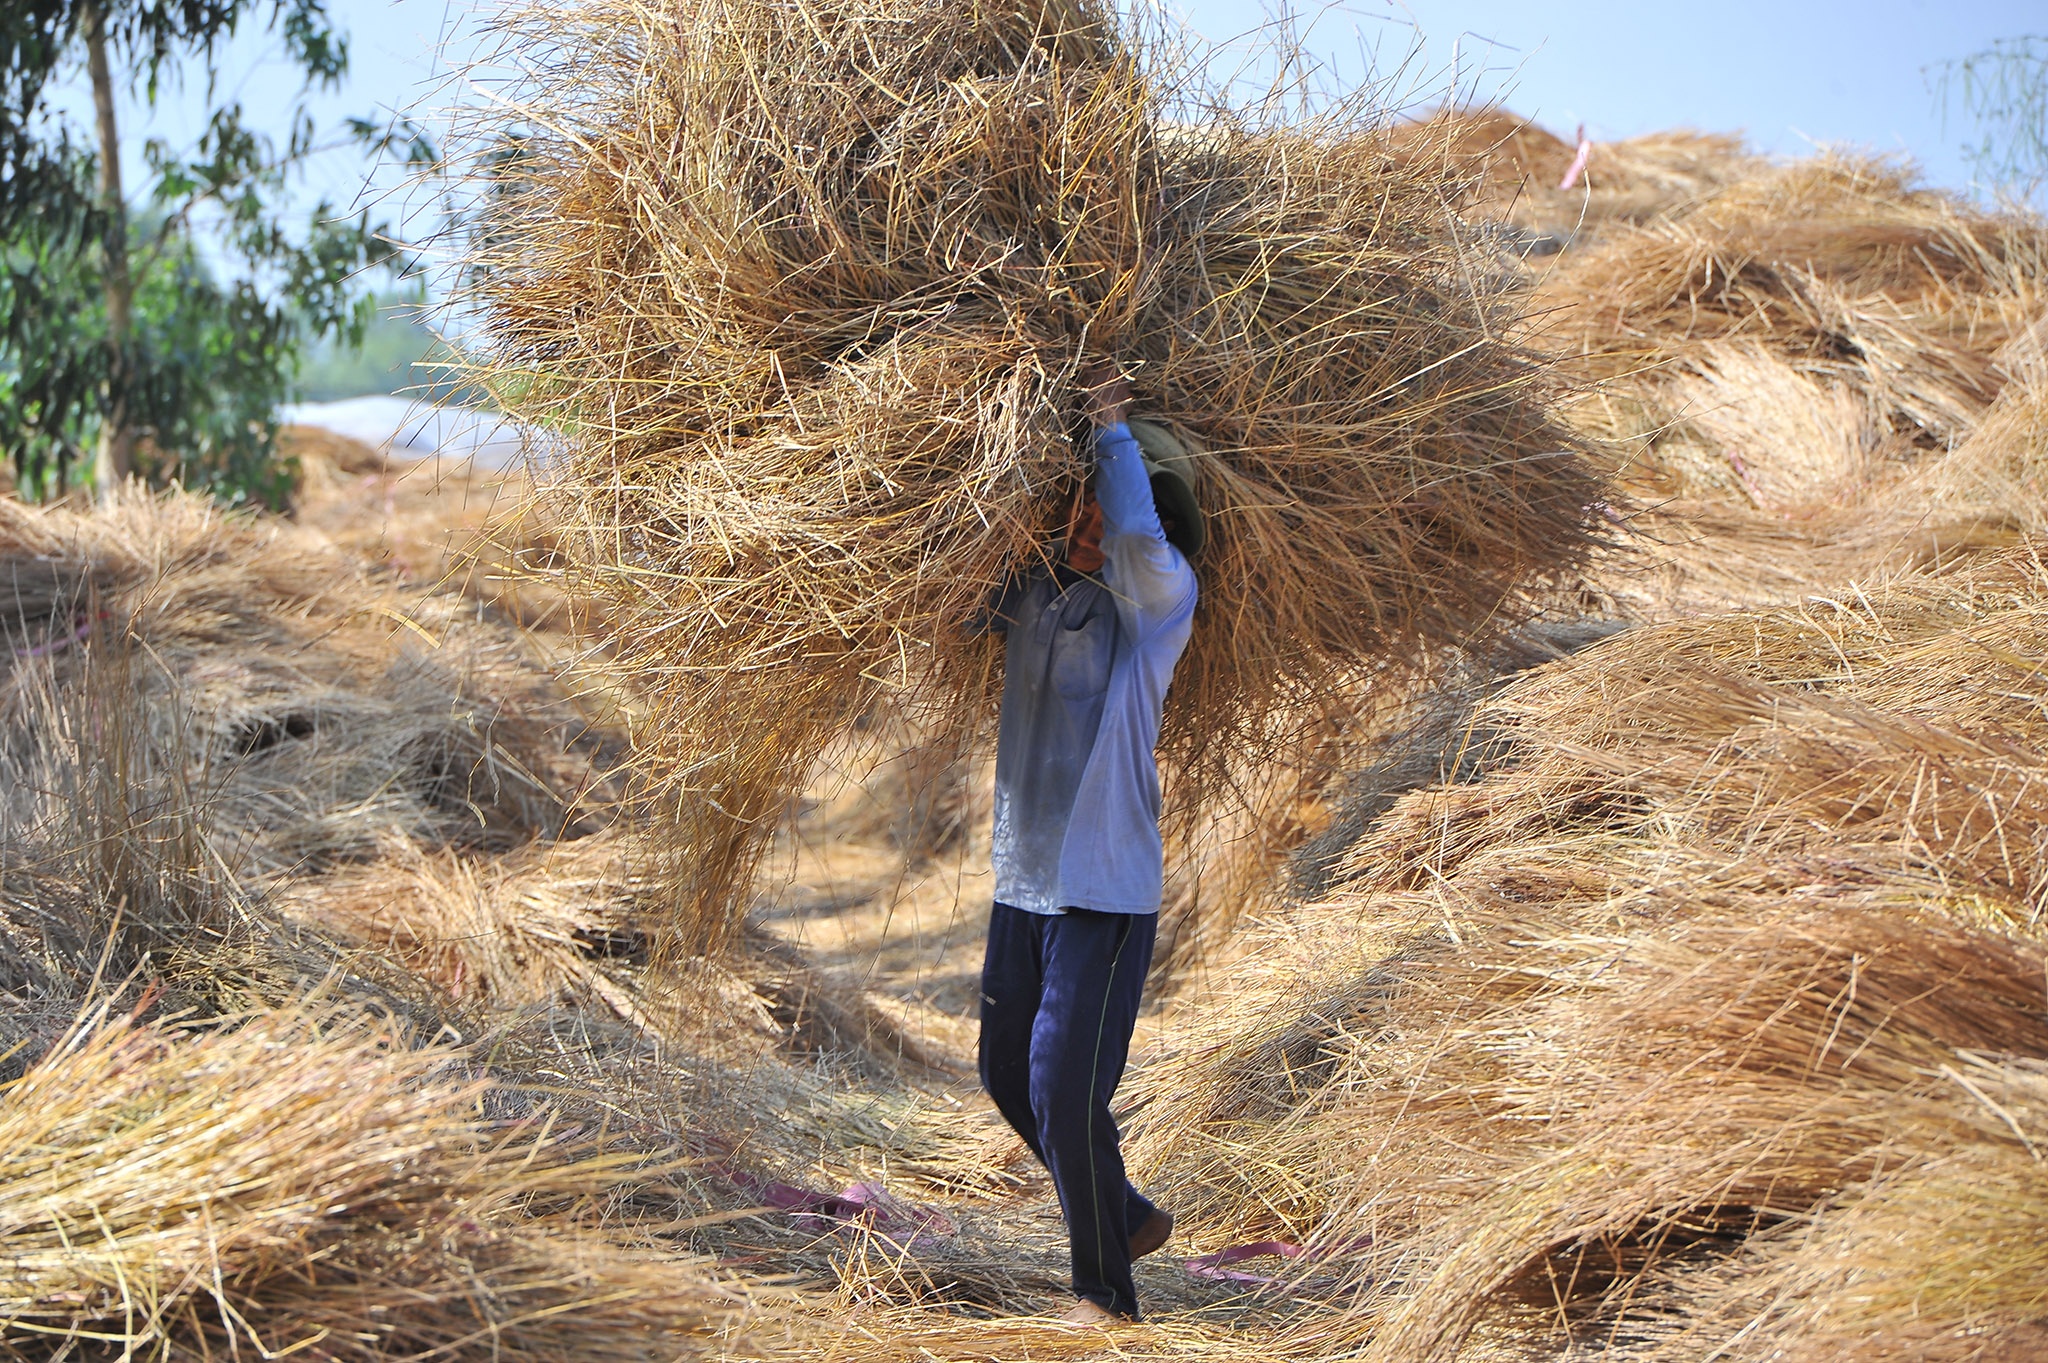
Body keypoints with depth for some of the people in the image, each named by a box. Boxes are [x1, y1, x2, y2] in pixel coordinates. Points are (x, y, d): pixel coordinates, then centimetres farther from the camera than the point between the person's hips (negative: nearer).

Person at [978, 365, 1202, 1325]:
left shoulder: (1158, 601, -8)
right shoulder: (1030, 598, 7)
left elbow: (1137, 541, -30)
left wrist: (1113, 431, -16)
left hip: (1108, 892, -7)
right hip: (1022, 883, 7)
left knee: (1066, 1086, -10)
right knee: (1009, 1077, 15)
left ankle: (1104, 1291, 7)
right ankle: (1128, 1218, 36)